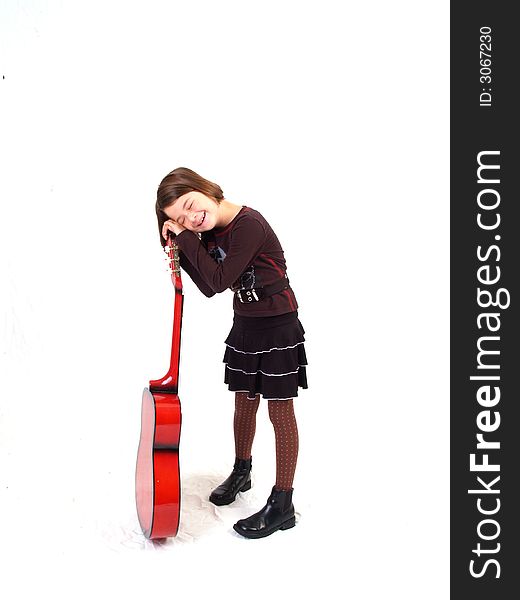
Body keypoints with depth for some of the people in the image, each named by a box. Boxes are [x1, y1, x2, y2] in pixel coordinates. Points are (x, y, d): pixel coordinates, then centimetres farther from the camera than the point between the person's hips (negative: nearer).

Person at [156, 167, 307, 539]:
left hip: (278, 327, -8)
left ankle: (282, 506, 10)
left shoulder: (249, 225, -25)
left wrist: (187, 240, -19)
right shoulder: (211, 233, 1)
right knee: (244, 404, 19)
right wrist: (182, 249, -8)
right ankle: (241, 473, 42)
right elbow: (210, 288, 3)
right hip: (245, 324, 8)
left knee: (280, 411, 0)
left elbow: (220, 280, -25)